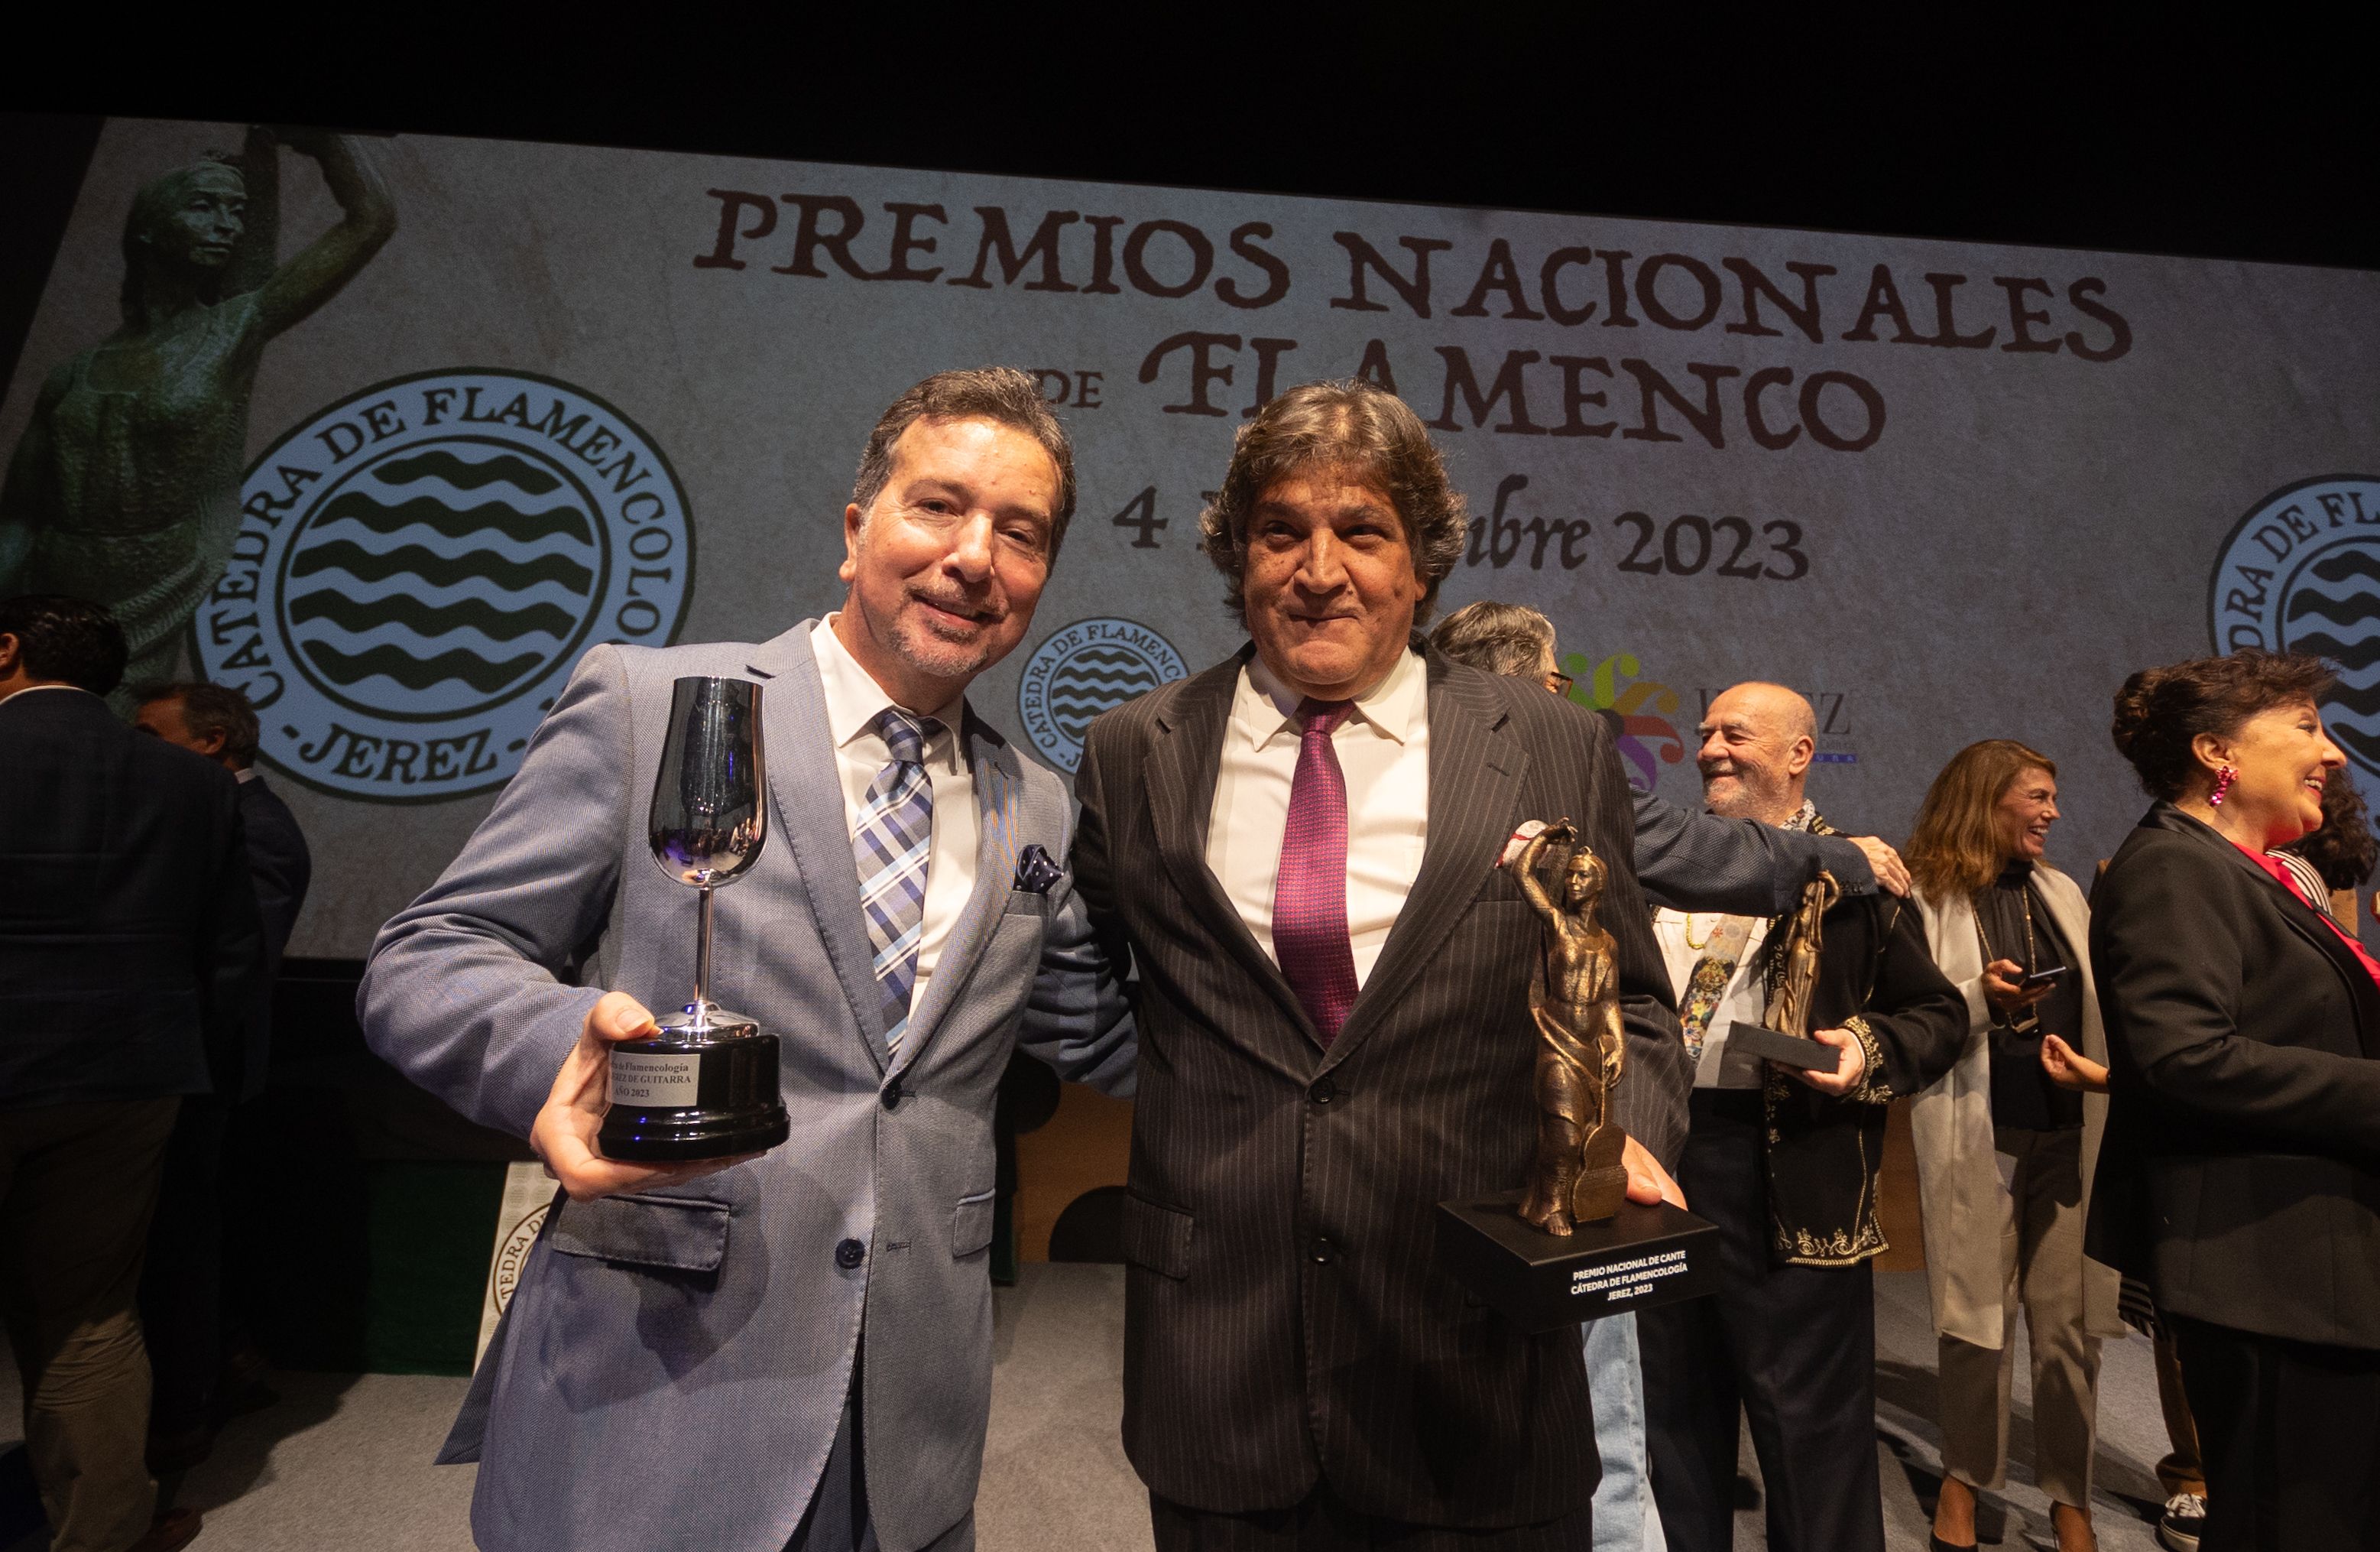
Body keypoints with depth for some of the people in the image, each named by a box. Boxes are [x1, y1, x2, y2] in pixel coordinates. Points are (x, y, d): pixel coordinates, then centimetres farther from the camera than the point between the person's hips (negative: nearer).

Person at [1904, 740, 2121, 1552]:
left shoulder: (2061, 893, 13)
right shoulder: (1927, 899, -7)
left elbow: (2095, 1004, 16)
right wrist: (1979, 1000, -22)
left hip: (2068, 1134, 5)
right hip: (1978, 1142, -4)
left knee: (2069, 1323, 7)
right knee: (1978, 1320, 6)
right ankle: (1964, 1476, 26)